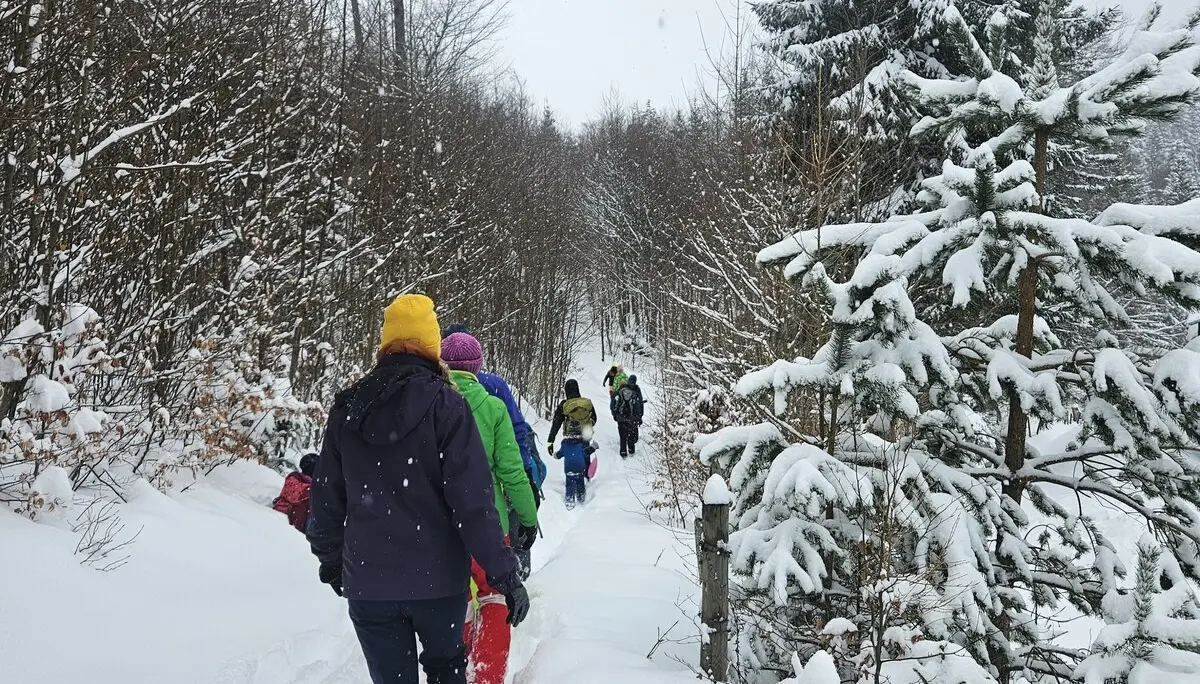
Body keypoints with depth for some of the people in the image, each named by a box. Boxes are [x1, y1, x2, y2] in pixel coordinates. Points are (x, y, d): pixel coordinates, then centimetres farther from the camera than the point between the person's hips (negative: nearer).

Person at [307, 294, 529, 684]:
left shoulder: (347, 407, 1)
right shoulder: (443, 403, -11)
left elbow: (327, 498, 9)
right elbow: (473, 500, -16)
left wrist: (330, 559, 24)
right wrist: (505, 575, -11)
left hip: (367, 582, 3)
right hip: (437, 579, -2)